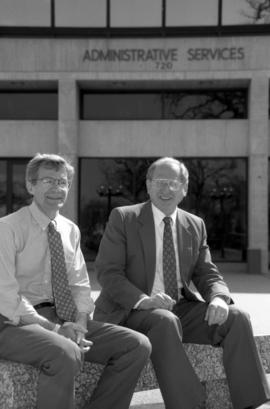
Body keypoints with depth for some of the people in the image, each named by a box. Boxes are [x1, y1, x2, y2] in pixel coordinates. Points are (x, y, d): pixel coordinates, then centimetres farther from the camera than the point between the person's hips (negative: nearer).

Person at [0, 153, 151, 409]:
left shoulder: (70, 230, 12)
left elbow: (80, 284, 12)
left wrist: (79, 322, -9)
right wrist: (53, 328, -21)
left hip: (63, 319, 6)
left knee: (137, 345, -10)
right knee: (65, 353, -37)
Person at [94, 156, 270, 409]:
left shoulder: (195, 226, 12)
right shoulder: (123, 218, -1)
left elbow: (207, 274, 10)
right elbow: (107, 272, -9)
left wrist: (218, 298, -15)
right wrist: (142, 300, -26)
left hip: (181, 308, 5)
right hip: (129, 311, -4)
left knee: (236, 317, -17)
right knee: (165, 321, -36)